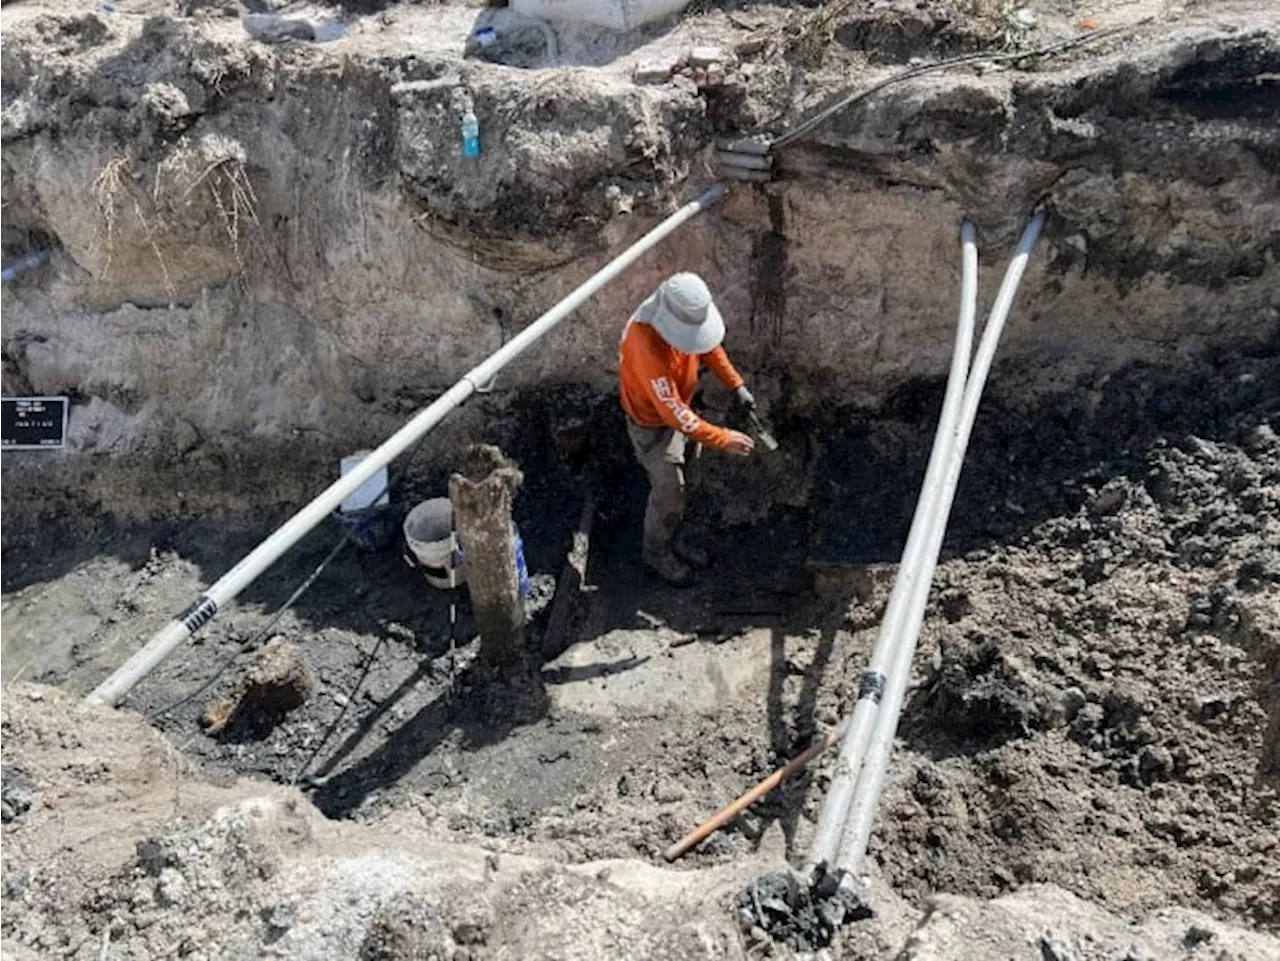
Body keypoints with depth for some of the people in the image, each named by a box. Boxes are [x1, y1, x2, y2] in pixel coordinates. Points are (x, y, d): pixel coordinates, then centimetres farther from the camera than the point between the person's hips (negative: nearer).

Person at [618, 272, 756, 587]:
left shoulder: (687, 316, -18)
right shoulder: (647, 346, -42)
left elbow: (710, 347, 4)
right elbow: (673, 413, -40)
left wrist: (737, 385, -2)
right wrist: (723, 439, -35)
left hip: (679, 408, 7)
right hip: (653, 422, -7)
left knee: (678, 484, 23)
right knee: (669, 493, 8)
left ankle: (673, 539, 47)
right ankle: (656, 553, 35)